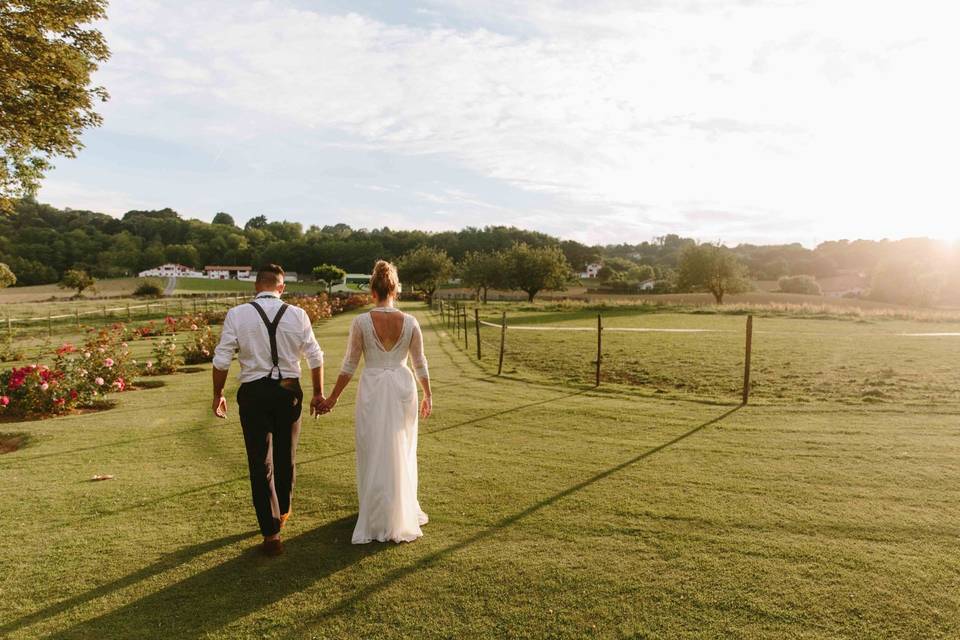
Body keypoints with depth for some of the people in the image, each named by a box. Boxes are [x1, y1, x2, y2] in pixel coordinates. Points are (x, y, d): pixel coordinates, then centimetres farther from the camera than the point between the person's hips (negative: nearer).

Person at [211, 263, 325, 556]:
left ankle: (271, 533, 10)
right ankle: (282, 512, 42)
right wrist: (318, 393, 12)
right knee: (286, 455, 21)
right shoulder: (297, 315, -3)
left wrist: (218, 395, 9)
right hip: (289, 391, 2)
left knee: (260, 462, 7)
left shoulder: (236, 315, -6)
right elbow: (316, 358, 0)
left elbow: (221, 360, -5)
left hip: (254, 393, -1)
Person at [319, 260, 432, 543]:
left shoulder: (361, 321, -11)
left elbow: (350, 364, -5)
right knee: (401, 452, 17)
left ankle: (377, 520, 22)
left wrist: (333, 397, 7)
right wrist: (428, 396, 16)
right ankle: (402, 515, 32)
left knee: (374, 453, 11)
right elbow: (420, 363, 2)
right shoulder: (410, 322, -7)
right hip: (403, 387, 2)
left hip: (372, 389, -2)